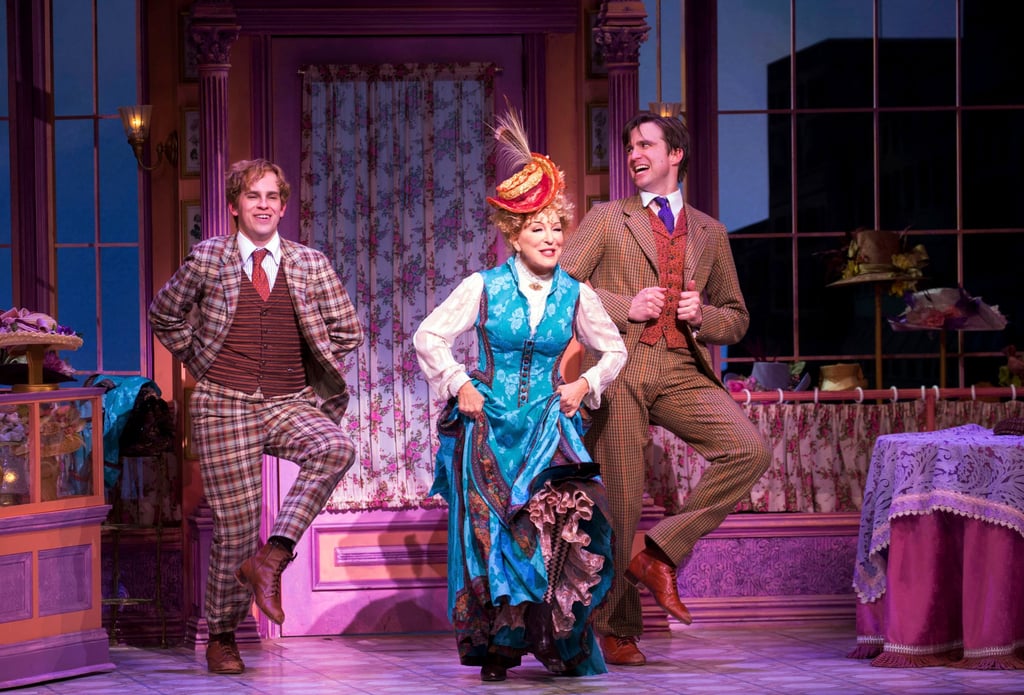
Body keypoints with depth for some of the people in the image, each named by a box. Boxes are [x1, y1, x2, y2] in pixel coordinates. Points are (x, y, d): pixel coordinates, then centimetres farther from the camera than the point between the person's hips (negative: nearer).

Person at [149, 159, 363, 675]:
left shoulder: (309, 265, 6)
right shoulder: (207, 260, 2)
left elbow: (347, 331, 15)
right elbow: (165, 315, 16)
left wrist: (315, 380, 9)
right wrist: (201, 365, 10)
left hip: (289, 404, 2)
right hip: (224, 408, -2)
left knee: (335, 448, -31)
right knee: (235, 525, -5)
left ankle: (270, 558, -25)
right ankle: (220, 638, 15)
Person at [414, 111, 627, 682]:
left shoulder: (576, 296, 6)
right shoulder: (483, 288, 0)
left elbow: (614, 350, 19)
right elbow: (429, 337, 6)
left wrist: (586, 384, 4)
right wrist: (460, 386, -2)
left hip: (549, 426, 1)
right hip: (489, 423, -1)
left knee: (569, 524, -18)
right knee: (491, 532, -7)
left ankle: (562, 643, -4)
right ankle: (497, 645, 6)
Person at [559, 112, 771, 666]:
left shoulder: (709, 233, 19)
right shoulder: (607, 219, 13)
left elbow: (736, 319, 23)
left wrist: (704, 317, 0)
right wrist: (625, 307, -8)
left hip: (683, 371, 2)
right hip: (619, 369, -2)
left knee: (749, 450, -21)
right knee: (619, 500, -2)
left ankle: (659, 554, -11)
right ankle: (616, 630, 14)